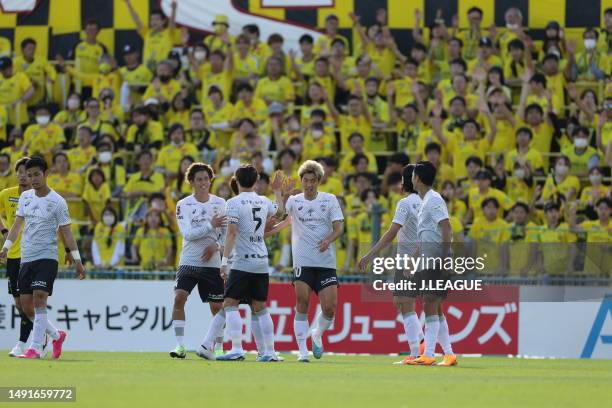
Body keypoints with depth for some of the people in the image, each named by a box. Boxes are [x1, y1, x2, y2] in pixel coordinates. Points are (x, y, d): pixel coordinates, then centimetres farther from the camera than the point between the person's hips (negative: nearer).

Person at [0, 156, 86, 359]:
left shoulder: (57, 201, -5)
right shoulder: (25, 197, 10)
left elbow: (66, 232, -3)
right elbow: (17, 224, 19)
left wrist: (77, 261, -5)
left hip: (47, 257, -6)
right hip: (26, 258, 6)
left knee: (39, 298, -19)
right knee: (26, 306, 3)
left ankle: (35, 348, -19)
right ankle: (57, 335, 24)